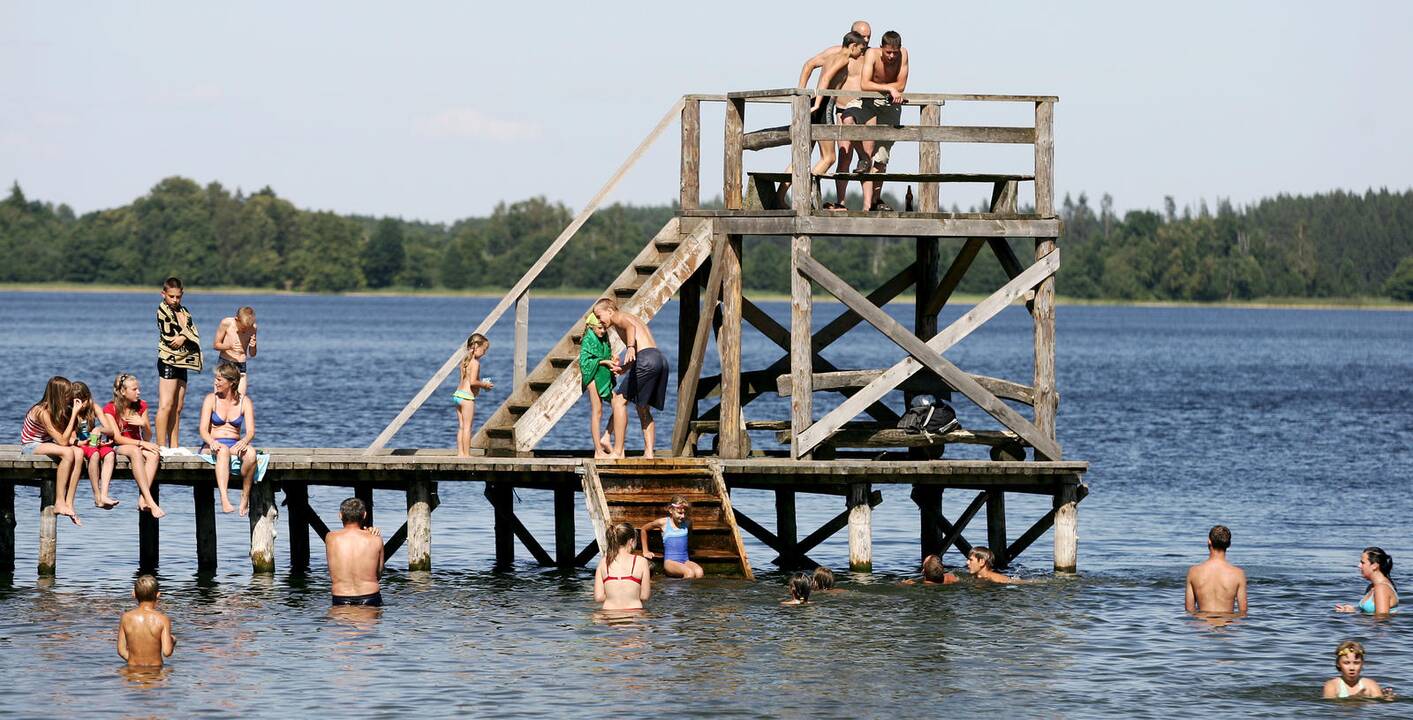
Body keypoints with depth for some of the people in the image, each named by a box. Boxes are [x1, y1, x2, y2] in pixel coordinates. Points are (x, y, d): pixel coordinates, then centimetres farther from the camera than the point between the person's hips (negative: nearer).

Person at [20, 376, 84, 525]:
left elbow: (68, 439, 2)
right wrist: (74, 414, -26)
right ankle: (59, 502, -26)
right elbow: (62, 441, -27)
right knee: (68, 452, -31)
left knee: (78, 452, -20)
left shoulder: (61, 410, 0)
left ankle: (68, 503, -23)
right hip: (30, 446, -8)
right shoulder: (43, 412, -25)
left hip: (46, 444, 8)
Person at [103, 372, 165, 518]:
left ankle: (142, 499, -43)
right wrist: (141, 443, -24)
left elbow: (148, 438, 7)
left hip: (136, 446, 4)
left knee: (154, 454, -31)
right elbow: (117, 438, -14)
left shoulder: (141, 406, 6)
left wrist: (144, 424, -15)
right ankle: (150, 501, -48)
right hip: (118, 449, -4)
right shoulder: (110, 409, -6)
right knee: (136, 452, -38)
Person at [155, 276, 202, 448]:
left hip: (182, 362, 8)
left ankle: (174, 446, 11)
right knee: (166, 406, -13)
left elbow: (195, 336, 6)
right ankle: (161, 447, -15)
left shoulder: (183, 311, 16)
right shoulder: (163, 309, -6)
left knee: (177, 408, 8)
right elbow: (170, 336, -16)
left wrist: (183, 337, -13)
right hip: (168, 361, -8)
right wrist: (184, 327, -4)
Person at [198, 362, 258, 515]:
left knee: (251, 452, -34)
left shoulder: (244, 401, 6)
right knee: (223, 450, -38)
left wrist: (244, 442, -29)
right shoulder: (211, 399, 4)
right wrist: (211, 442, -29)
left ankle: (245, 497, -23)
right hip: (213, 446, -1)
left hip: (235, 445, 1)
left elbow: (251, 431, -4)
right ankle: (225, 500, -55)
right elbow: (203, 430, -5)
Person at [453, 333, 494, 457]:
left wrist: (482, 383, 12)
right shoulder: (475, 362, -13)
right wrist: (484, 385, -6)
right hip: (467, 396, -9)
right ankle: (466, 454, -4)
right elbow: (472, 382, -21)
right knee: (467, 427, -5)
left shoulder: (465, 360, 14)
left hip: (458, 394, 9)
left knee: (461, 427, 11)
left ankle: (460, 453, 12)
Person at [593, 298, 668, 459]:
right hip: (660, 359, 9)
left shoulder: (619, 317, 5)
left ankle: (618, 452, -7)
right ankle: (648, 453, 10)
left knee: (620, 400, -3)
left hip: (647, 359, -9)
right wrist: (623, 369, 48)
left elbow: (630, 327, -20)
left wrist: (630, 347, -39)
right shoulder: (633, 319, 32)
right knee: (643, 407, 18)